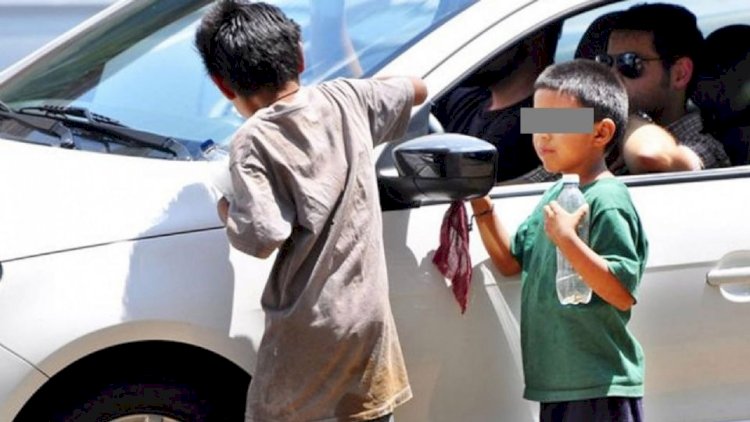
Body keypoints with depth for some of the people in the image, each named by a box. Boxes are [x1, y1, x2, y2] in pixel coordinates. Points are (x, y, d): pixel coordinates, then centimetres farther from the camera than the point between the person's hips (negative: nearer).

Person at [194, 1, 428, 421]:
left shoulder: (253, 141, -14)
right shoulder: (346, 99, 3)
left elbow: (263, 236, -22)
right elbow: (417, 89, 20)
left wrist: (228, 212, -2)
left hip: (308, 328, -6)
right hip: (370, 313, 6)